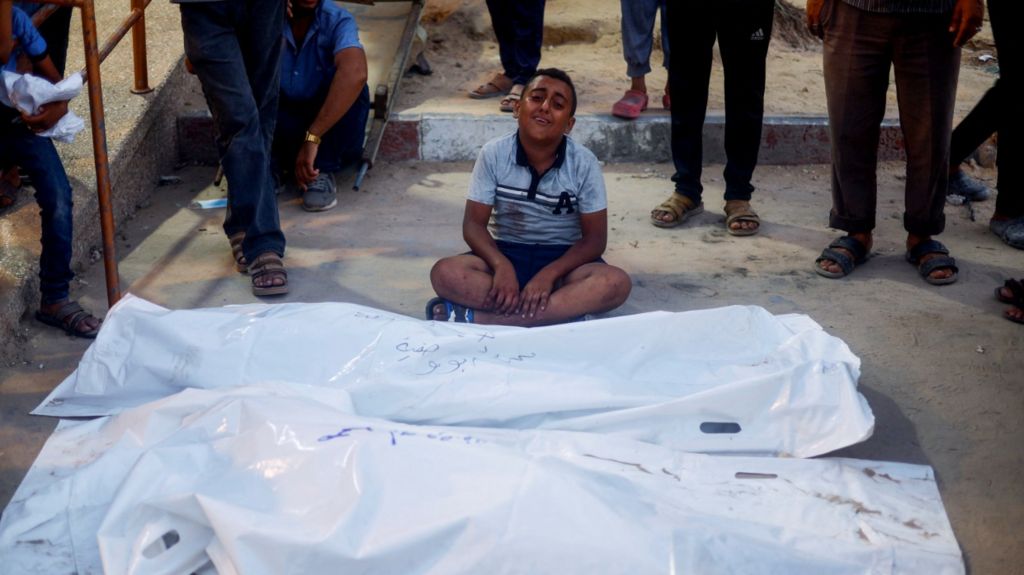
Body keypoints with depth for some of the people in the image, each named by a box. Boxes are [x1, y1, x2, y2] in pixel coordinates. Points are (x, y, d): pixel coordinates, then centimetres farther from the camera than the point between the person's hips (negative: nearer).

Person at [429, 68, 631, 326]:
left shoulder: (584, 163, -11)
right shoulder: (493, 154, -10)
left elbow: (594, 238, -9)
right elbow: (474, 223, -8)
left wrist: (549, 273, -25)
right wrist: (501, 265, -28)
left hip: (562, 258, 0)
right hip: (506, 254, 0)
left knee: (616, 283, -32)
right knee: (445, 273, -29)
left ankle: (478, 317, -34)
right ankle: (564, 311, -30)